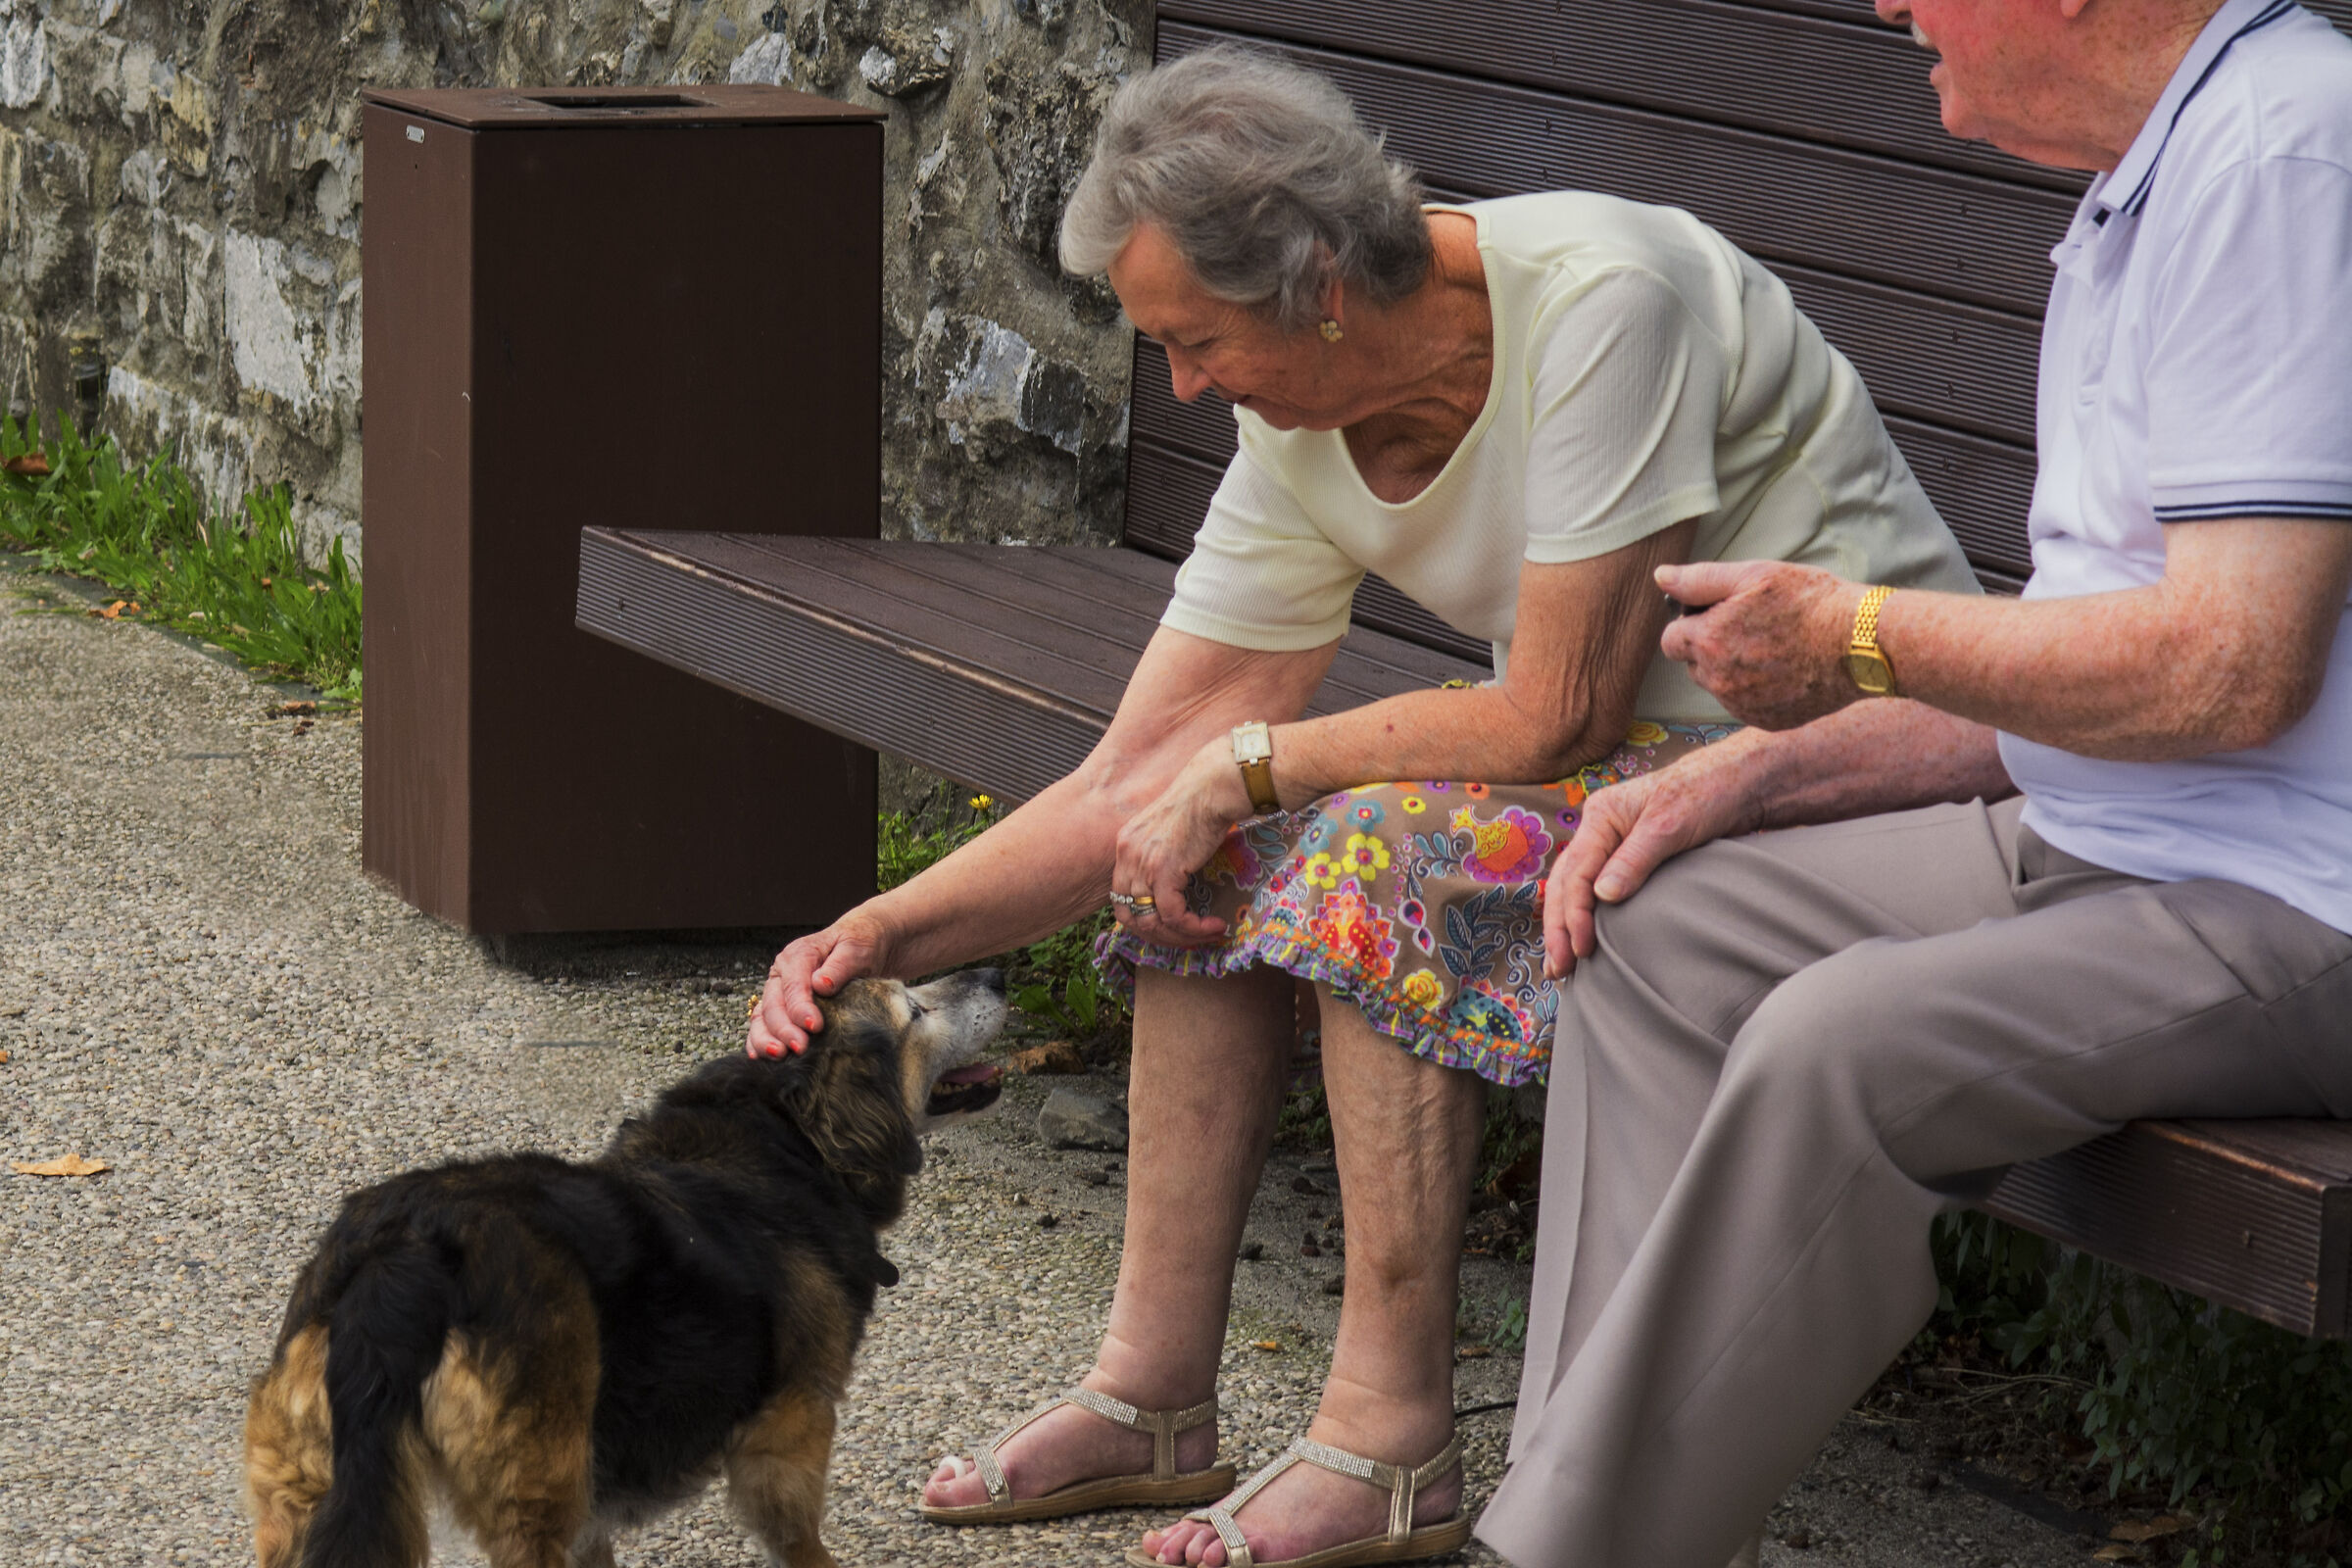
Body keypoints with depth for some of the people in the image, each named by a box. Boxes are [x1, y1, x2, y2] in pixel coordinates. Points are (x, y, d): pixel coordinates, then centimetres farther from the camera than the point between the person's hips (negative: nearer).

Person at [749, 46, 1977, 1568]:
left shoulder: (1600, 300, -26)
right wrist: (885, 937, -12)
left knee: (1397, 849, -26)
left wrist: (1251, 764, -16)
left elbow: (1558, 713, -25)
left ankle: (1392, 1443, -20)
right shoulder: (1303, 441, -2)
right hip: (1633, 745, 8)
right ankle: (1153, 1398, 1)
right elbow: (1134, 783, 0)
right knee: (1221, 849, -3)